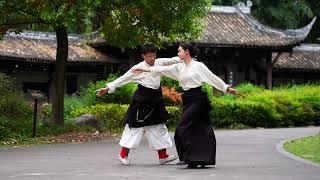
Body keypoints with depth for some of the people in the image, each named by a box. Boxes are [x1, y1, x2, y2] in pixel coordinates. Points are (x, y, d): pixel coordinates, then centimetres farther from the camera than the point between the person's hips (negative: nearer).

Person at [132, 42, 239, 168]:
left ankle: (188, 157, -11)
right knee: (197, 129, 7)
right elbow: (164, 69, 13)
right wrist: (145, 69, 11)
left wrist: (227, 88, -5)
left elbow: (212, 77, -4)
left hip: (197, 99, -7)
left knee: (183, 127, -14)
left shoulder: (198, 66, -5)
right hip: (187, 100, 7)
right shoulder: (179, 67, 13)